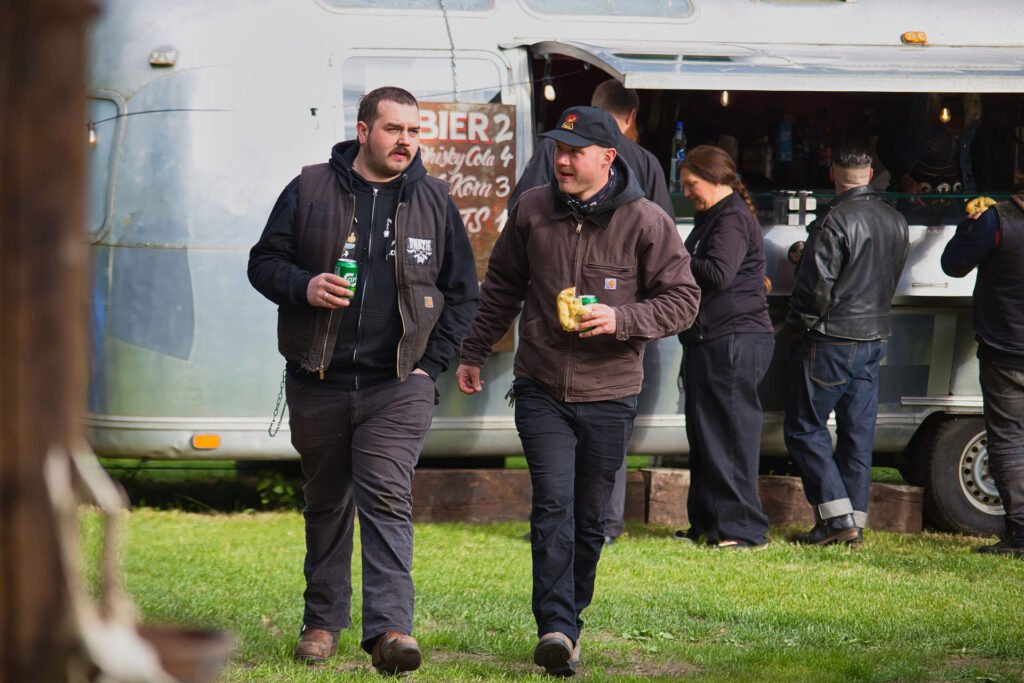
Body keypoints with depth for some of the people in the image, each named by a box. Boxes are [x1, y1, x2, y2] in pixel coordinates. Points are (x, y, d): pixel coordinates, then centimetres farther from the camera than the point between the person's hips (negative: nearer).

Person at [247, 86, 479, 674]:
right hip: (320, 383, 1)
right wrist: (303, 287, -14)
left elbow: (463, 291, 12)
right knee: (326, 503, 12)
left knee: (388, 498, -14)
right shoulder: (310, 191, 3)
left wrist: (431, 363, 3)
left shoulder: (434, 201, 6)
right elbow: (264, 261, 7)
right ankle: (323, 621, 25)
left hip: (398, 385, -1)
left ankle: (390, 627, -22)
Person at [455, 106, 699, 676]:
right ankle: (556, 629, -20)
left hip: (609, 396, -1)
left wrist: (621, 320, -18)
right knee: (553, 504, -13)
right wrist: (473, 355, 21)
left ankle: (569, 621, 20)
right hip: (542, 389, 1)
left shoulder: (646, 222, -6)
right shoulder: (532, 211, 3)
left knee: (590, 517, 7)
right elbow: (502, 287, 17)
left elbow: (682, 300, -3)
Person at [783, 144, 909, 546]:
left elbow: (816, 287, -17)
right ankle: (855, 520, 9)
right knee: (858, 433, 10)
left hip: (832, 339, -8)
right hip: (875, 338, 8)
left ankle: (838, 518, -10)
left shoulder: (835, 221, -17)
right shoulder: (896, 222, 8)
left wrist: (797, 327, -3)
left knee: (804, 427, -2)